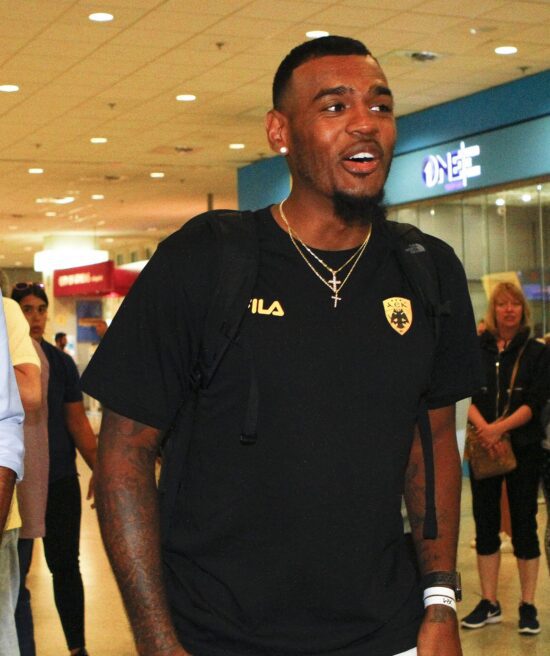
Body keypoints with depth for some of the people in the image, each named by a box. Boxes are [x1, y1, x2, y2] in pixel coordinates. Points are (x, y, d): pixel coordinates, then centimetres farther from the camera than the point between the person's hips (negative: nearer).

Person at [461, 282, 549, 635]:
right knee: (485, 523, 6)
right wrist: (483, 427, -20)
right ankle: (489, 604, 16)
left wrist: (499, 428, -20)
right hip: (483, 447, 2)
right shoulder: (476, 350, 5)